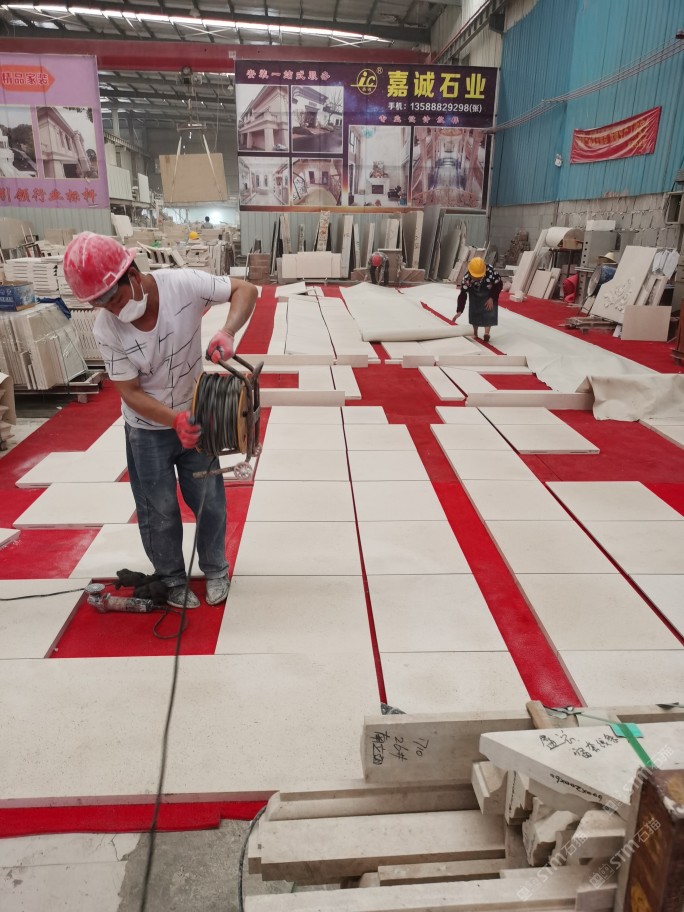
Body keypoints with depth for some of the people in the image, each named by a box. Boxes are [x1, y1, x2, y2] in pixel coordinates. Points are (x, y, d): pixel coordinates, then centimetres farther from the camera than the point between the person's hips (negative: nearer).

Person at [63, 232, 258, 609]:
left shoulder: (183, 284, -24)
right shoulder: (106, 329, -22)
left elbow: (246, 289, -17)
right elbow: (130, 393, -19)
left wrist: (227, 331, -36)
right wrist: (175, 420, -36)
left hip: (195, 416, 1)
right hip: (147, 430, 0)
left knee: (209, 501, 12)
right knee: (159, 512, 10)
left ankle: (215, 569, 36)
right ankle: (173, 579, 34)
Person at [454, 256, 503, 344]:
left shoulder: (491, 272, -37)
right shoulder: (467, 278, -35)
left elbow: (499, 285, -20)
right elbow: (462, 295, -31)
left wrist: (492, 298, -23)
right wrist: (459, 311, -39)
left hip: (489, 295, -1)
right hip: (475, 295, 1)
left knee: (489, 312, -8)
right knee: (474, 312, 4)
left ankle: (487, 333, 2)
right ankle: (475, 333, 22)